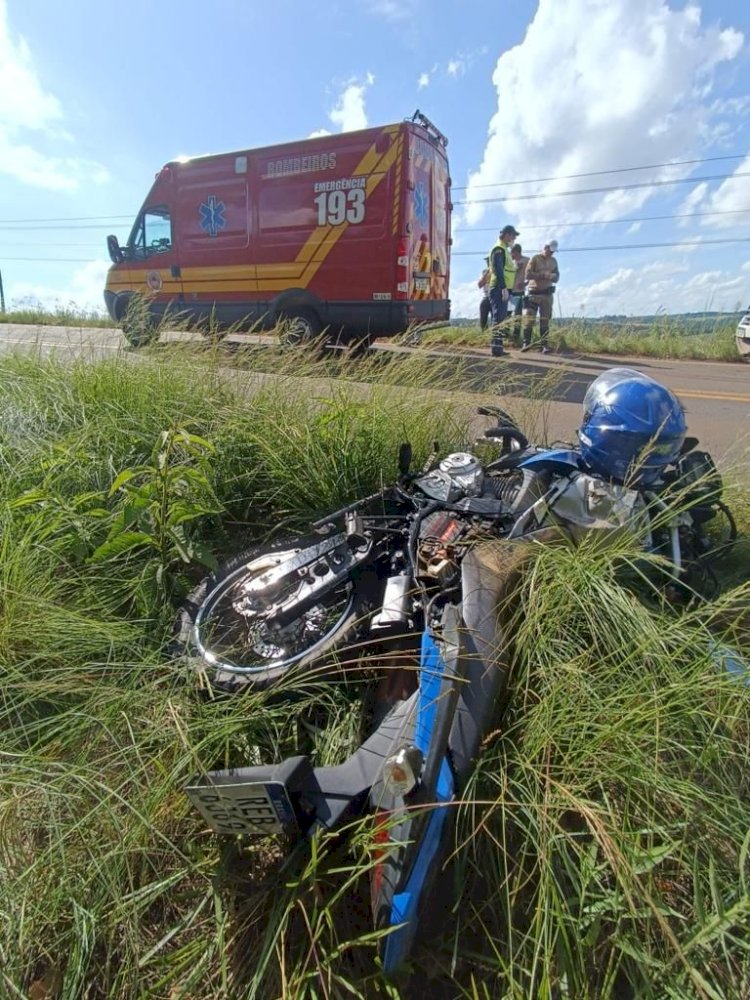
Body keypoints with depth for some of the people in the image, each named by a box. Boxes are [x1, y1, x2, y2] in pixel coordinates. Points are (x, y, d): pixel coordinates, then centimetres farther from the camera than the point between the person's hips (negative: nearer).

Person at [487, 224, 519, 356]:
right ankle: (496, 348, -17)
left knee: (501, 319, 10)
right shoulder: (499, 249, -9)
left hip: (502, 290, 11)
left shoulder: (504, 250, 24)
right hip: (499, 289, -11)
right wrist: (504, 288, -25)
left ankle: (498, 348, 13)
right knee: (499, 318, -14)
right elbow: (498, 270, -19)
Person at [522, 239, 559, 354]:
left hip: (547, 294, 4)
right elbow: (528, 274, -12)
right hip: (533, 293, -3)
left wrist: (550, 276, -12)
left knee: (545, 321, 1)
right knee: (529, 319, -8)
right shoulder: (535, 258, -2)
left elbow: (556, 278, 10)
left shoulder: (553, 261, 12)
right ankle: (526, 343, 0)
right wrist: (543, 275, -17)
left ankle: (544, 345, 1)